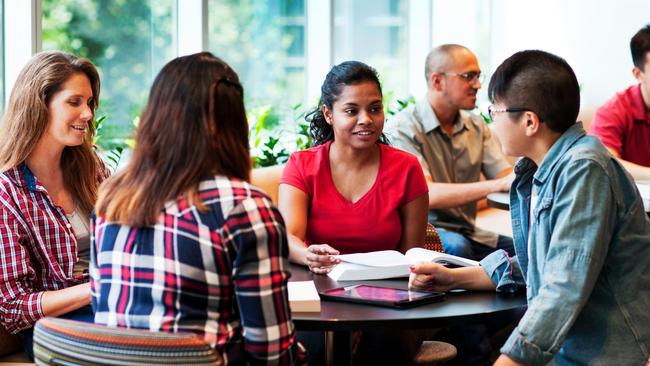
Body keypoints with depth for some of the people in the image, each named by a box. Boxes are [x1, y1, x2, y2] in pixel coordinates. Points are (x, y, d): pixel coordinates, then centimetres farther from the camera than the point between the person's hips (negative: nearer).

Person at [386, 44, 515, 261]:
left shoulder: (476, 126, 12)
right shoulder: (402, 128, -11)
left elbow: (506, 177, 2)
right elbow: (427, 195, -24)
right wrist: (497, 185, -33)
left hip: (465, 233, 6)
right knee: (456, 246, -37)